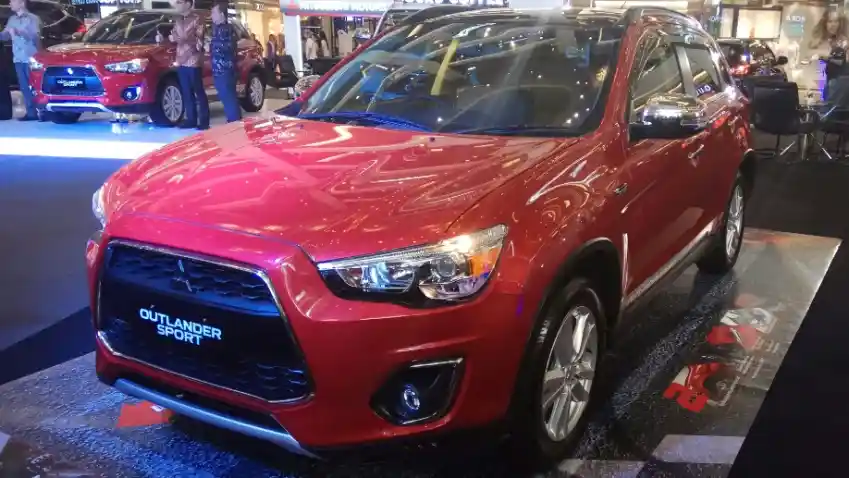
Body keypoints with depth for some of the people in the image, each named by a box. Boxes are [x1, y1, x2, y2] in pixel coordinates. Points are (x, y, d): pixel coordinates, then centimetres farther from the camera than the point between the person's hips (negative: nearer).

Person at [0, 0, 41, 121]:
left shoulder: (32, 18, -2)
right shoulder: (12, 20, 17)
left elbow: (35, 36, -15)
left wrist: (19, 32, -26)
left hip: (31, 58, -6)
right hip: (18, 58, 6)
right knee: (24, 87, 4)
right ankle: (31, 112, 7)